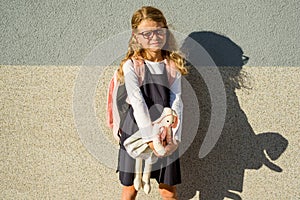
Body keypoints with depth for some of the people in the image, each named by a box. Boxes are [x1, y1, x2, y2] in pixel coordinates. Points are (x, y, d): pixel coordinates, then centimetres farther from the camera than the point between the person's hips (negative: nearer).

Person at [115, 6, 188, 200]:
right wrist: (150, 138, -20)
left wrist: (174, 137, -15)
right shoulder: (131, 66, -9)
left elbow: (176, 102, -4)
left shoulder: (172, 65, 0)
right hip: (136, 131, -2)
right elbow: (138, 102, -15)